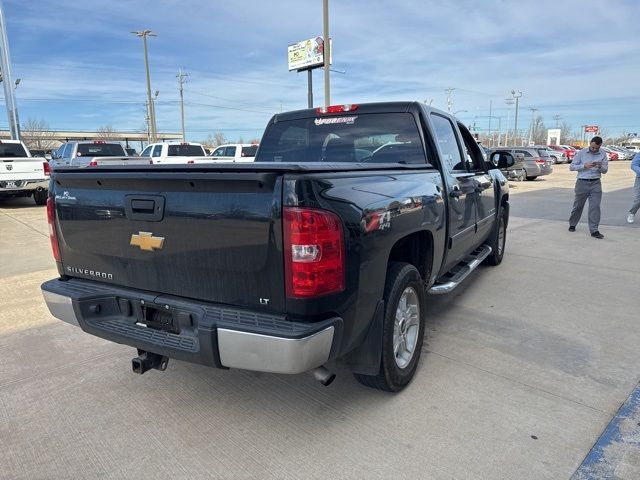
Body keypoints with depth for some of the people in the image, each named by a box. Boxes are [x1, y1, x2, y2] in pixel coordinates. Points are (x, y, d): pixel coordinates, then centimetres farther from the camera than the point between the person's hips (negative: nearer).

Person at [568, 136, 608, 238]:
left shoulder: (603, 154, 6)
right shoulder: (582, 153, 0)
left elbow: (605, 170, 8)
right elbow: (571, 167, -2)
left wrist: (600, 166, -14)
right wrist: (584, 166, -16)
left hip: (596, 183, 1)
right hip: (582, 183, -1)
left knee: (595, 206, -6)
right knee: (578, 206, 9)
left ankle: (594, 230, -5)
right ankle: (572, 224, 29)